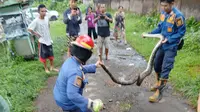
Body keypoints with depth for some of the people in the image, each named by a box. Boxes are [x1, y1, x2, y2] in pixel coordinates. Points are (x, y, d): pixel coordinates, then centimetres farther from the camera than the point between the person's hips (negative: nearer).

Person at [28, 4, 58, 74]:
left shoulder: (47, 18, -1)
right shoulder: (36, 21, -19)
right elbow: (29, 29, -18)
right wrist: (36, 34, -12)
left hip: (49, 40, 5)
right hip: (42, 41, -5)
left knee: (51, 54, 15)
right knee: (44, 56, 8)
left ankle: (52, 67, 31)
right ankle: (46, 68, 25)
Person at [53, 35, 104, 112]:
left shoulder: (70, 61, -6)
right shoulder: (75, 72, -36)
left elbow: (82, 69, 14)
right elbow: (72, 95, -39)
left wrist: (94, 66, 22)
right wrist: (90, 103, -36)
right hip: (67, 102, -9)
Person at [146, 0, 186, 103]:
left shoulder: (178, 15, -19)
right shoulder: (163, 13, 1)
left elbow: (181, 32, -14)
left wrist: (169, 40, -23)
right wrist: (149, 34, 2)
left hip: (171, 47, -7)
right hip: (162, 44, 7)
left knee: (165, 69, -5)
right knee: (156, 64, 16)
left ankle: (159, 92, 2)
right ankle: (158, 83, 38)